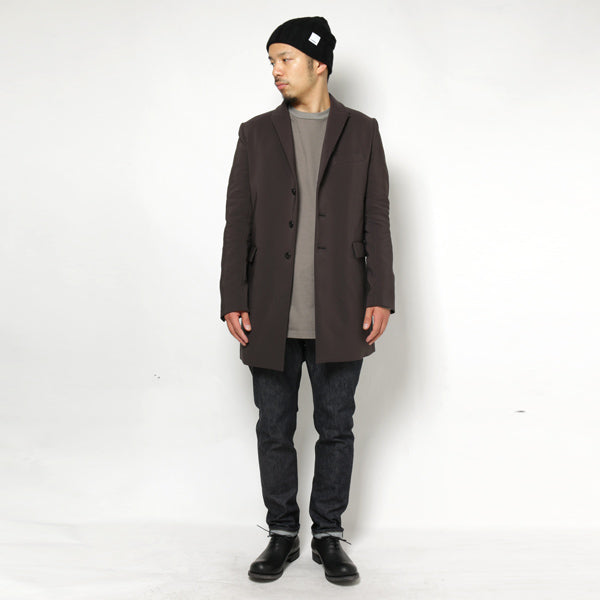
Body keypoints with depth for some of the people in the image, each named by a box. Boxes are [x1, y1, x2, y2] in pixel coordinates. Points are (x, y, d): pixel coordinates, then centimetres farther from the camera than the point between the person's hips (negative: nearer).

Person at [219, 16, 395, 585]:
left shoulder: (361, 131, 7)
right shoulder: (256, 133, 8)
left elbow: (377, 220, 4)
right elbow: (237, 223, 5)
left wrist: (380, 297, -3)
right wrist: (233, 301, -1)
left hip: (339, 318, -1)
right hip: (271, 317, 1)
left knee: (336, 429, 9)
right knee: (274, 431, 9)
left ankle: (328, 536, 25)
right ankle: (282, 534, 26)